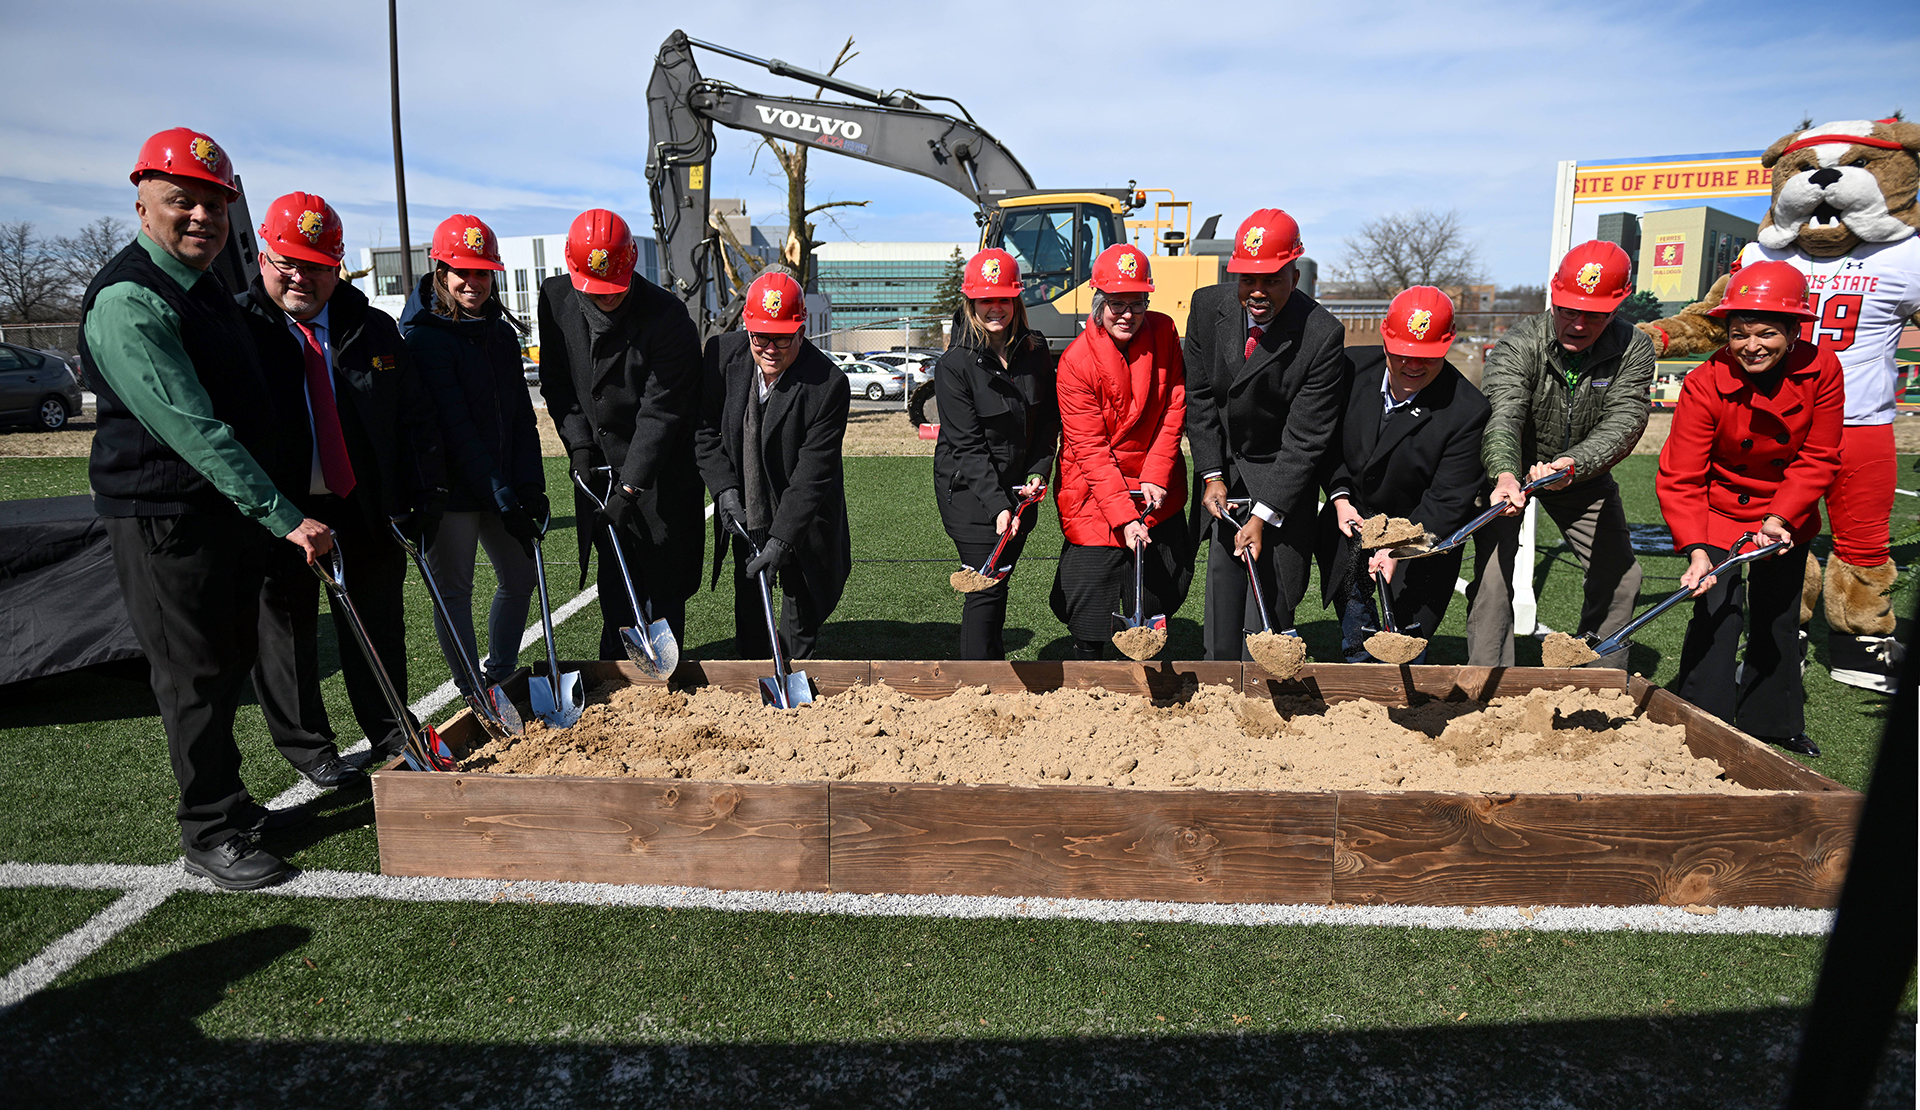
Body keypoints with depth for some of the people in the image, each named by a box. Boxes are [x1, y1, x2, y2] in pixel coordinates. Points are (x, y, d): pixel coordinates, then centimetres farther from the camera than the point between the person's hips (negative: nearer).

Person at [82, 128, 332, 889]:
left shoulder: (207, 287, 14)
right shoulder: (127, 300, -17)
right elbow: (192, 430, -26)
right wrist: (284, 517, -28)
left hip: (234, 512, 9)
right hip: (165, 520, -9)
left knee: (230, 663, 17)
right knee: (194, 677, 0)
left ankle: (230, 803, 31)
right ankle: (207, 834, 13)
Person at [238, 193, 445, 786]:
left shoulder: (372, 328, 6)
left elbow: (416, 417, 8)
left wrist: (427, 493, 0)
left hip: (368, 508, 3)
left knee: (380, 626, 13)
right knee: (286, 630, 10)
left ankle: (392, 736, 29)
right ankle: (308, 748, 26)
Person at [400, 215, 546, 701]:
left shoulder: (500, 332, 9)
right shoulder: (424, 337, -12)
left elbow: (520, 414, 7)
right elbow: (454, 428, -18)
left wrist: (529, 486, -5)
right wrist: (504, 499, -21)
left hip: (501, 484, 7)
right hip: (451, 487, -7)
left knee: (520, 577, 15)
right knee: (455, 592, 5)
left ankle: (500, 676, 33)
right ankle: (476, 697, 17)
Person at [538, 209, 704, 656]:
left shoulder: (666, 316, -22)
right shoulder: (555, 297, -5)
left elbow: (661, 412, -21)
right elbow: (555, 380, 7)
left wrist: (629, 488, -23)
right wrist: (578, 444, -4)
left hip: (659, 469, -4)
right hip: (597, 462, 5)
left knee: (663, 584, 2)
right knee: (613, 574, 11)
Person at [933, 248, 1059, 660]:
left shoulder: (1036, 352, 2)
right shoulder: (954, 364, -13)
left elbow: (1048, 419, 11)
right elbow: (968, 444, -17)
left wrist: (1038, 473, -3)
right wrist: (997, 505, -25)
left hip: (1018, 487, 5)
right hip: (968, 489, -5)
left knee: (998, 580, 13)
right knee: (986, 585, -6)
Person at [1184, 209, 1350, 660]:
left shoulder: (1323, 335, -23)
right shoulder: (1208, 306, -10)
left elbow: (1306, 437, -21)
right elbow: (1199, 395, -1)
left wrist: (1263, 514, -24)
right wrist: (1212, 475, -6)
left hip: (1281, 471, -4)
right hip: (1222, 463, 4)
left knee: (1271, 586, -6)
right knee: (1221, 569, 8)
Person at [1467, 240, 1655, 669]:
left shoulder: (1634, 349, -16)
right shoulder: (1518, 346, -24)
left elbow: (1623, 424, -27)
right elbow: (1502, 418, -38)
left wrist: (1572, 464, -47)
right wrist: (1505, 475, -59)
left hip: (1585, 474, 4)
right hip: (1509, 470, -3)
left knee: (1620, 577, 7)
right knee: (1492, 576, -16)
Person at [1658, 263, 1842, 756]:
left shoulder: (1821, 370, -16)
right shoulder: (1705, 384, -25)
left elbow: (1818, 459, -9)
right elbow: (1680, 479, -25)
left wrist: (1778, 519, -22)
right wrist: (1696, 550, -36)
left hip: (1787, 512, 4)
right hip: (1719, 508, -3)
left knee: (1778, 618, 14)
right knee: (1719, 612, -13)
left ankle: (1773, 724, 32)